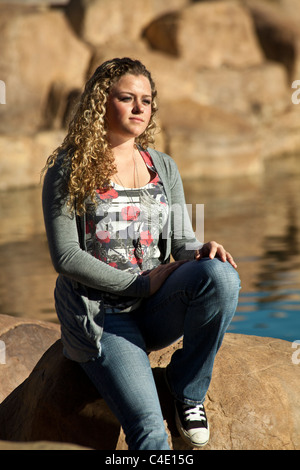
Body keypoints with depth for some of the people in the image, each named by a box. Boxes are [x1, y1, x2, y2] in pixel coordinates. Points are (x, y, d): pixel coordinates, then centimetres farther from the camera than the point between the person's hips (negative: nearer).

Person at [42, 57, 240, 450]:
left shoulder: (163, 167, 12)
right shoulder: (69, 169, -3)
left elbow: (182, 241, 9)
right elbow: (66, 256, -9)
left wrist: (203, 252, -16)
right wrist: (140, 283, -14)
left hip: (155, 308, 5)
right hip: (99, 311, -5)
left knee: (222, 276, -28)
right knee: (150, 431, -26)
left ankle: (188, 385, -7)